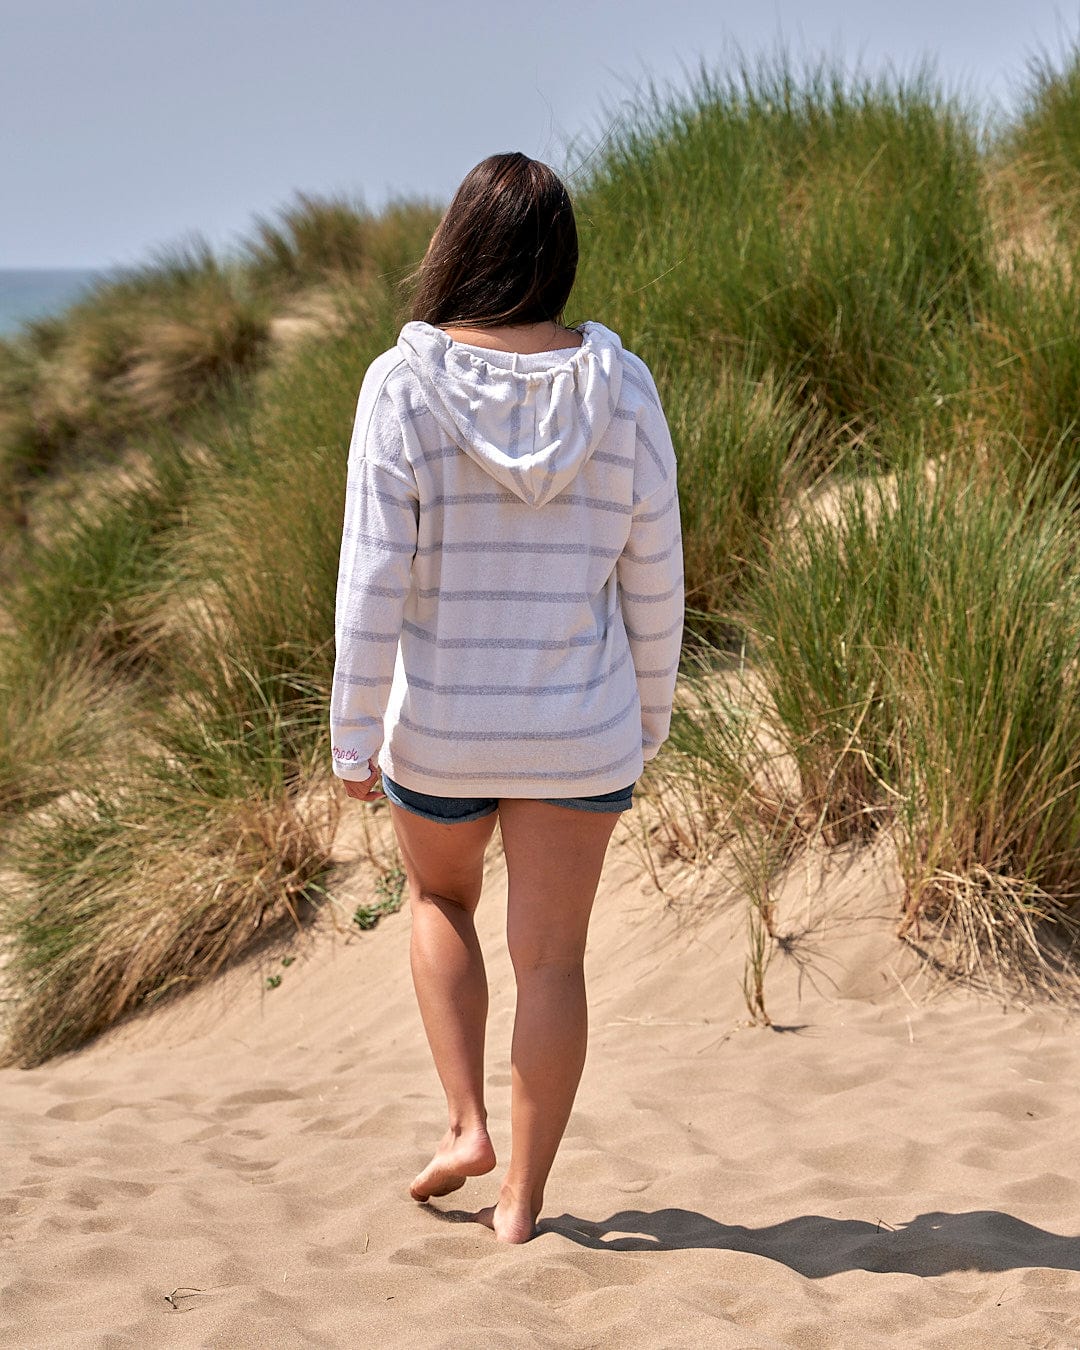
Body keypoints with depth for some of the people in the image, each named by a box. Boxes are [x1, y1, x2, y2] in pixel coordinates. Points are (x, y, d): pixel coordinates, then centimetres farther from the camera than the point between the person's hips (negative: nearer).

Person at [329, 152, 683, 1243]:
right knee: (552, 957, 10)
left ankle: (466, 1124, 17)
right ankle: (522, 1200, 17)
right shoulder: (619, 386, -6)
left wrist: (353, 736, -6)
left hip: (440, 725, -1)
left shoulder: (406, 384, -14)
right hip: (581, 726, 1)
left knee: (439, 899, 26)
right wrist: (649, 715, 13)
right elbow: (653, 571, -1)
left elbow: (374, 576, -15)